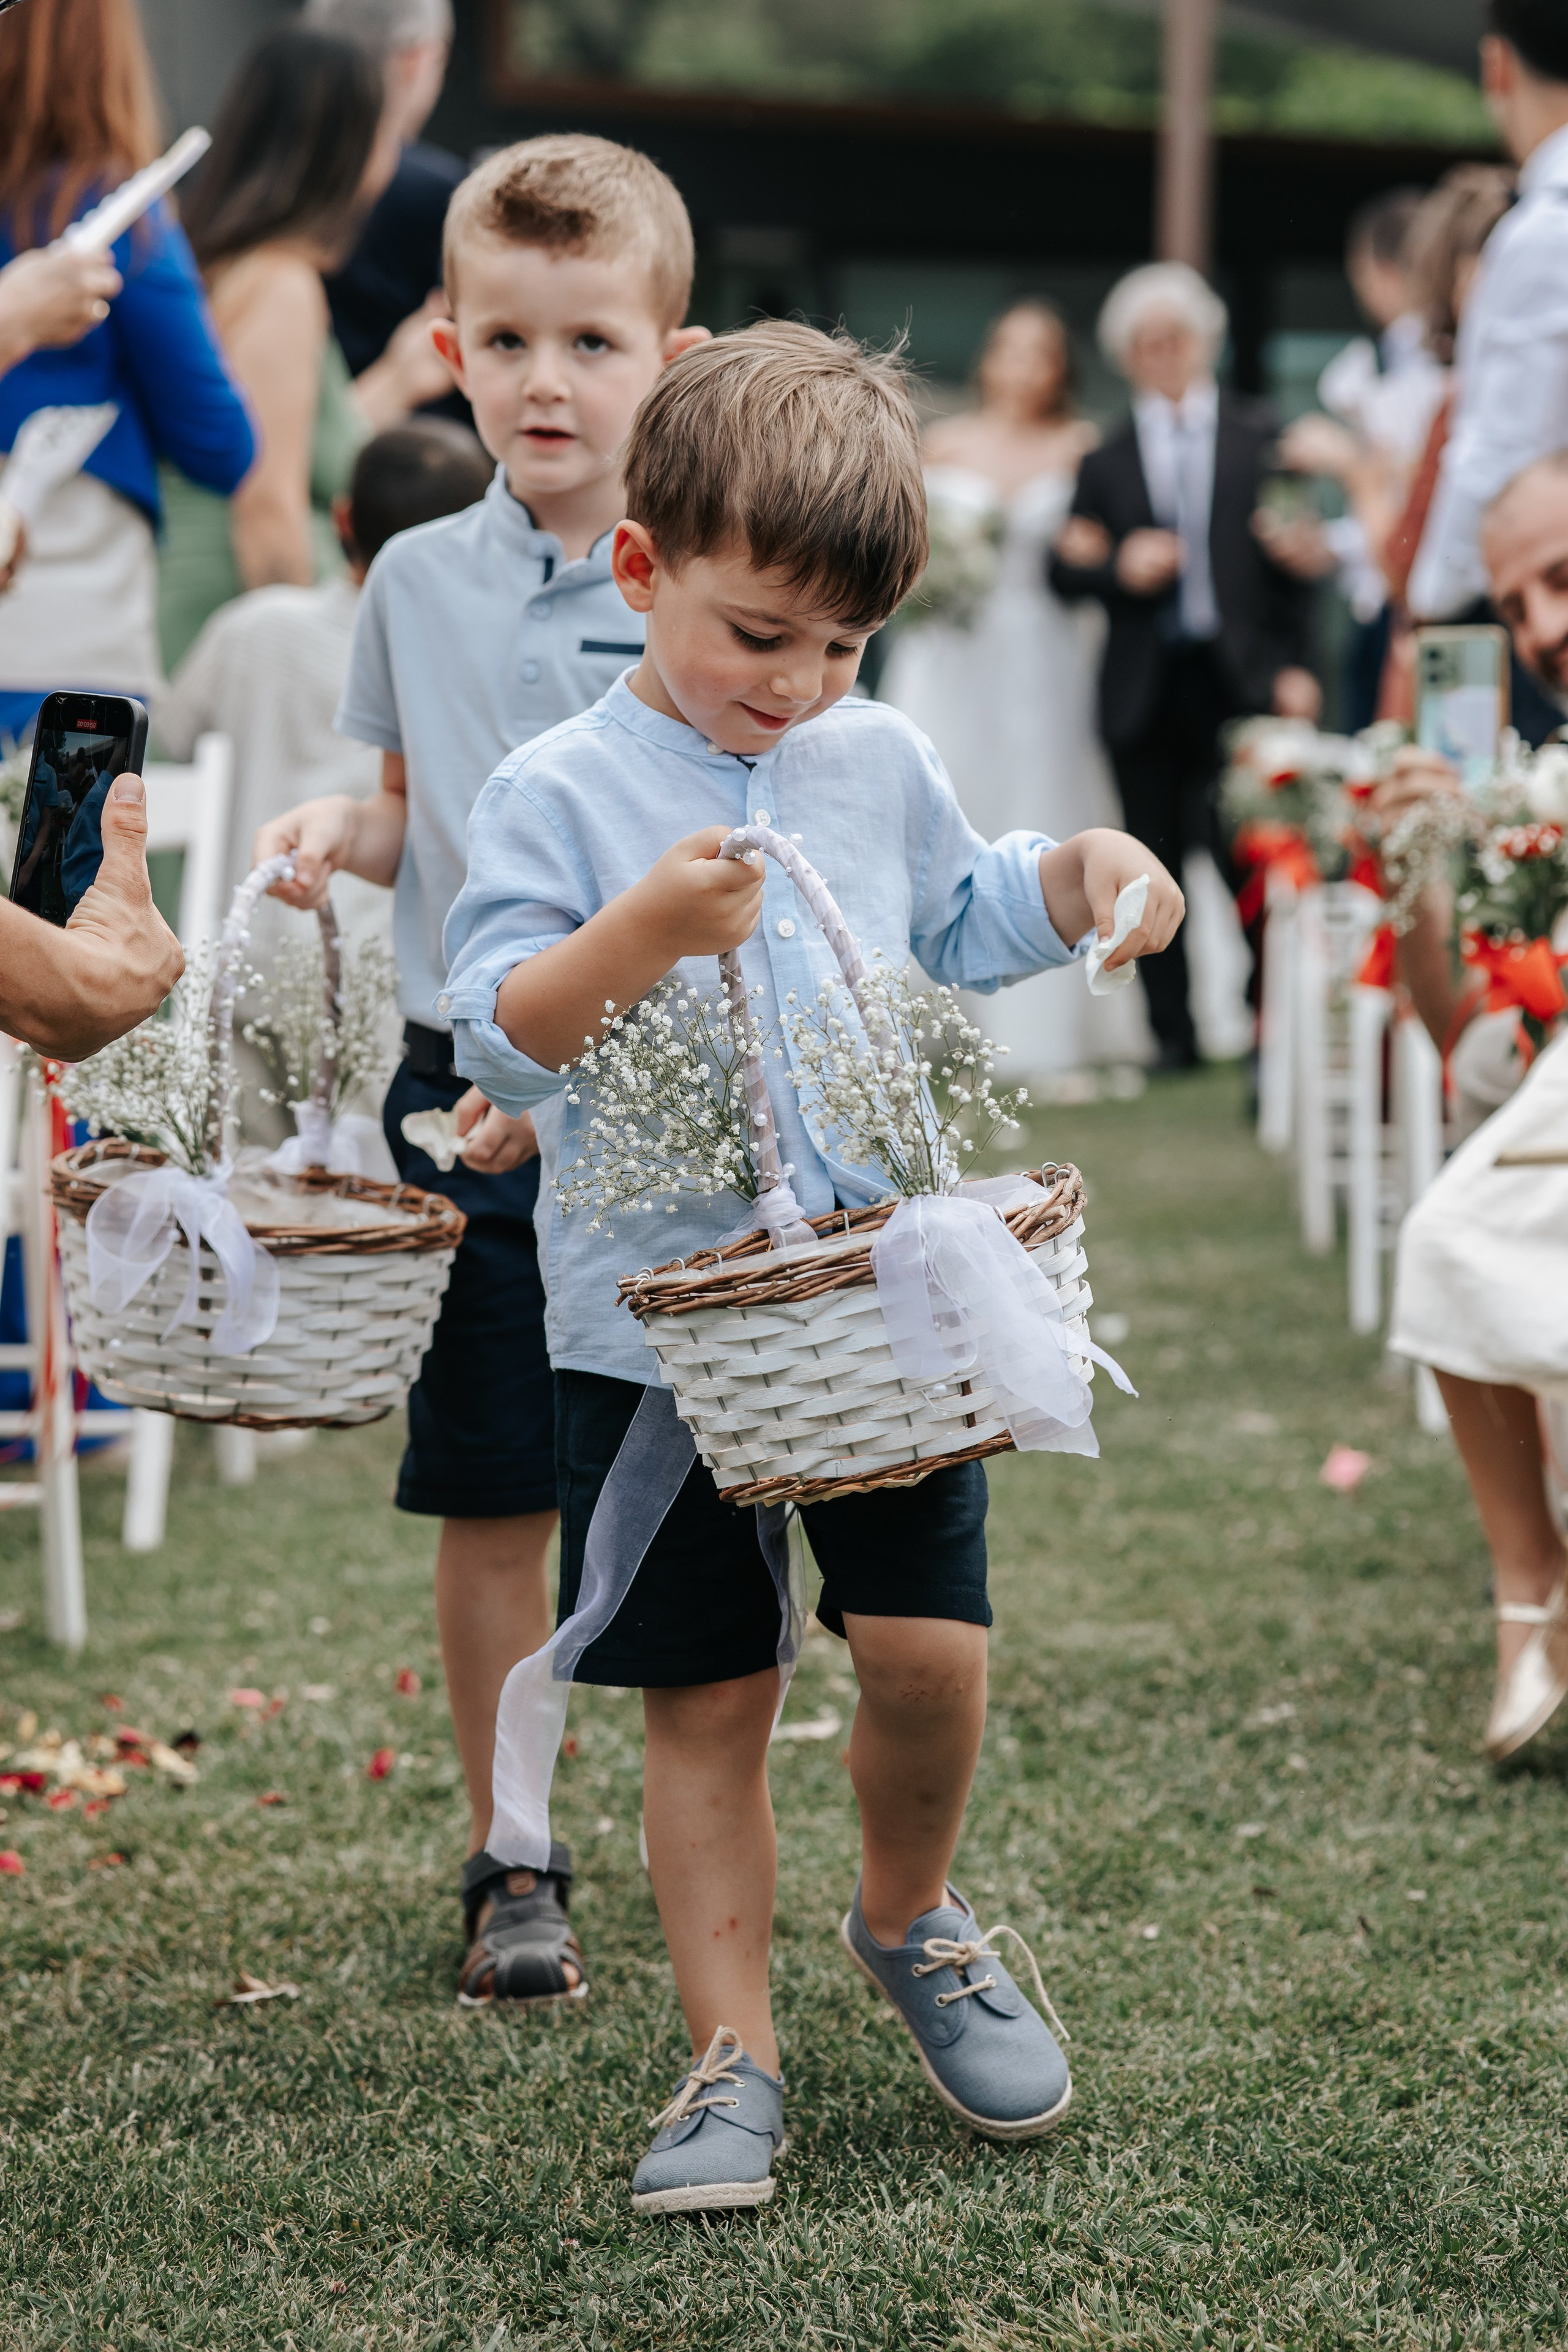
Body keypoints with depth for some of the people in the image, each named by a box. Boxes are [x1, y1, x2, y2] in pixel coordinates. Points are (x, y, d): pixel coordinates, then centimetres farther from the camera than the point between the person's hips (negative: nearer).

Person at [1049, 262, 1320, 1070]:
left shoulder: (1259, 439, 7)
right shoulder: (1106, 461, 11)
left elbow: (1293, 559, 4)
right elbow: (1065, 570, 9)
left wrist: (1293, 665, -4)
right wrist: (1119, 569, -12)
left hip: (1237, 677, -2)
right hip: (1144, 691, 2)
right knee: (1155, 869, 5)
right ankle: (1173, 1032, 13)